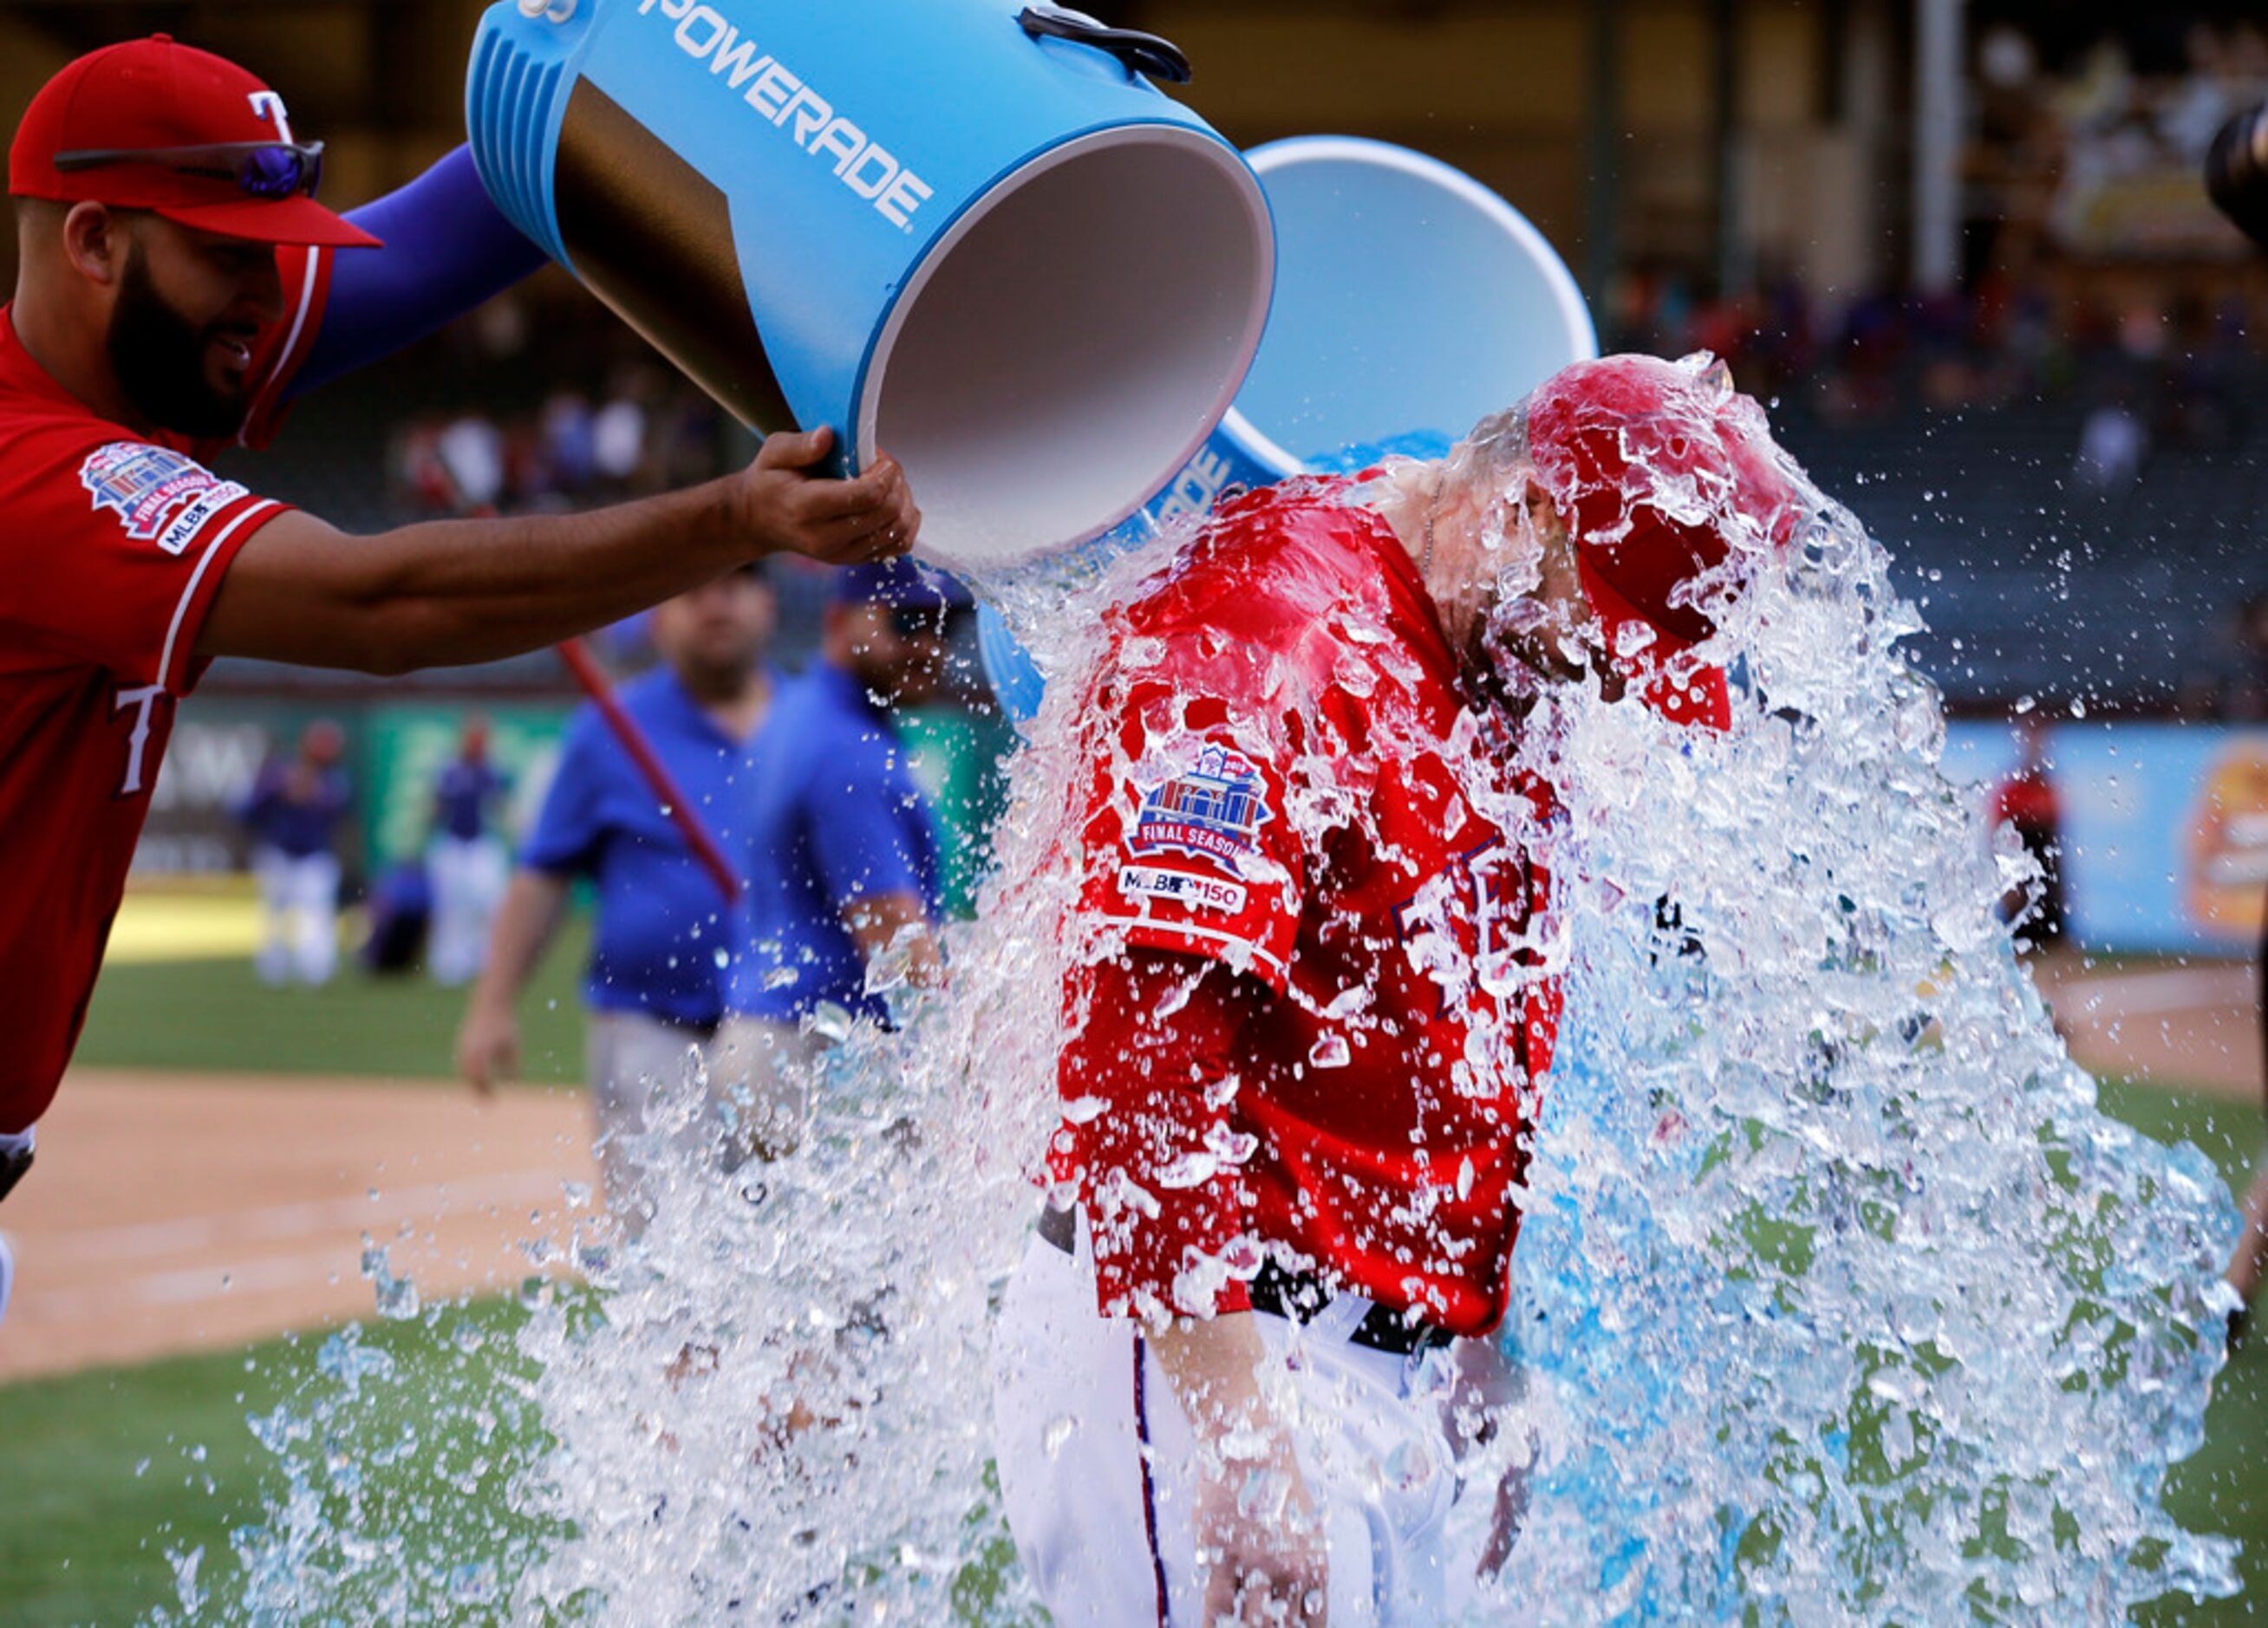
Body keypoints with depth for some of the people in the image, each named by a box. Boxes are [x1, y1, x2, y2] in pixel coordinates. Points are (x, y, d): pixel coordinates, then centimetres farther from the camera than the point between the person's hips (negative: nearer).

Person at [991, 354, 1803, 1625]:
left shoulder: (1500, 697, 15)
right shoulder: (1261, 631, -14)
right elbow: (1144, 1041, -24)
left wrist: (1485, 1381, 24)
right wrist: (1239, 1434, -28)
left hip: (1402, 1374, 9)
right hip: (1189, 1358, -9)